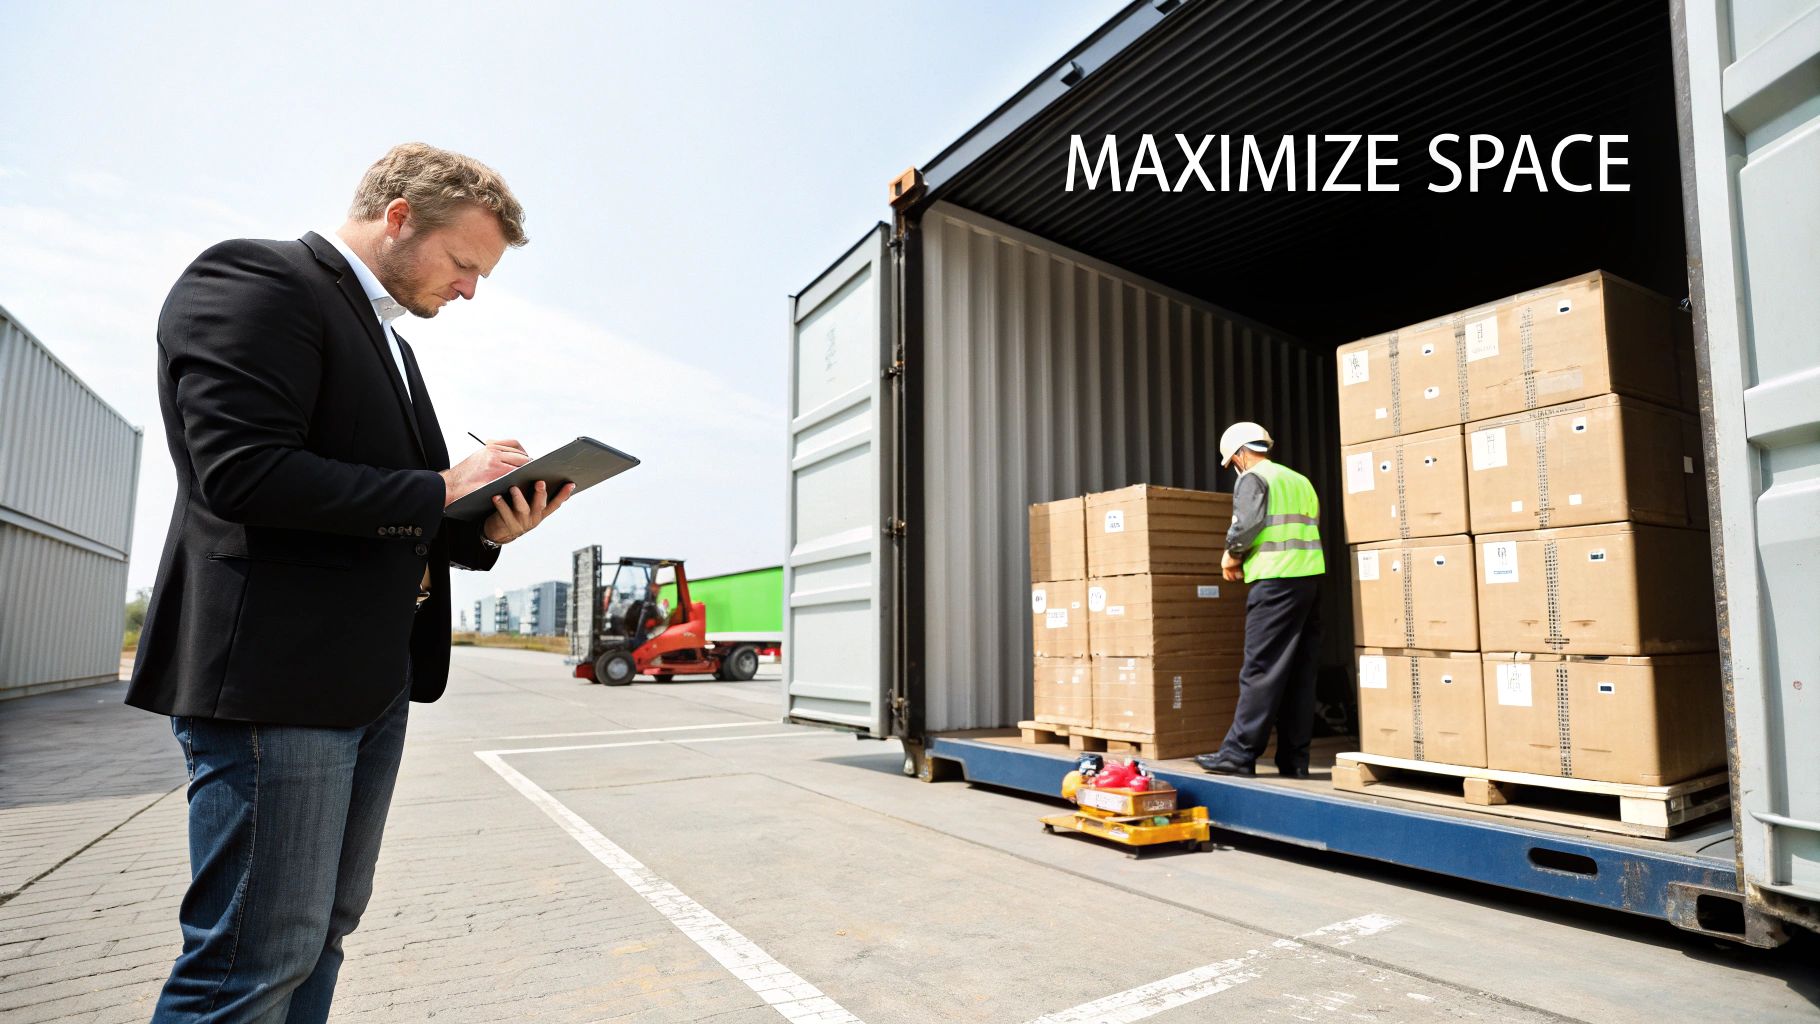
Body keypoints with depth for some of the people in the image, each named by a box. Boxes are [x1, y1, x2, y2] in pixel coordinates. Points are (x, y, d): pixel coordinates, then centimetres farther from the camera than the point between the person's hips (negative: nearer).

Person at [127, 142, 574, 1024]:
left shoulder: (388, 342, 21)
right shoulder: (253, 280, -7)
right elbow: (242, 471, -20)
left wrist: (485, 530, 2)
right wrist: (439, 490, -14)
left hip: (373, 679, 9)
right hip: (275, 674, -9)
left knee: (320, 936, 16)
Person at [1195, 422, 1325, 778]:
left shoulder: (1252, 478, -1)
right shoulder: (1301, 481, 23)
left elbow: (1247, 524, -16)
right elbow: (1313, 528, 21)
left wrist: (1232, 555, 1)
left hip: (1276, 581, -8)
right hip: (1310, 576, 8)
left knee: (1260, 669, -6)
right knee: (1300, 671, 9)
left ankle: (1239, 753, -2)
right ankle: (1294, 759, 13)